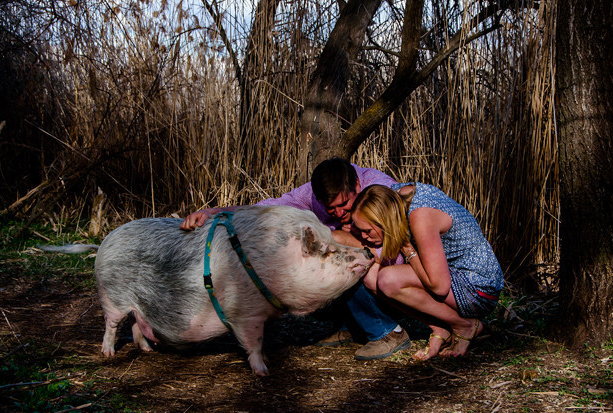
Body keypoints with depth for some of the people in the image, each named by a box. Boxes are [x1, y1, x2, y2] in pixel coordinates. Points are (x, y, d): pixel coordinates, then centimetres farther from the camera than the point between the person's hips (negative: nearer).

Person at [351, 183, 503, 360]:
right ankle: (440, 330, 0)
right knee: (370, 275, -4)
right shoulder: (395, 193, -4)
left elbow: (439, 286, -31)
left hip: (478, 290, -9)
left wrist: (408, 250, -18)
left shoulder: (421, 215, -28)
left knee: (389, 280, -27)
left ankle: (464, 326, -7)